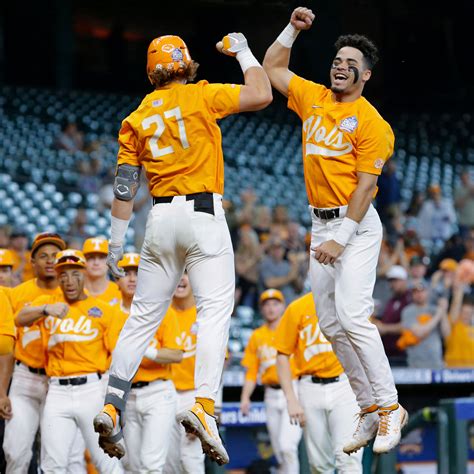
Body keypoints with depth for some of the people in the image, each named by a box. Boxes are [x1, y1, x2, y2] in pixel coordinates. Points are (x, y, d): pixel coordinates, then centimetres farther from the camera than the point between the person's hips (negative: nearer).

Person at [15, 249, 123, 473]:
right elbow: (20, 319, -8)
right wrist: (47, 309, -29)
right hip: (58, 391, 2)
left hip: (92, 389, -2)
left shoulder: (104, 310, 6)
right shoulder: (47, 302, 11)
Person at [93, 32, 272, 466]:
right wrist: (242, 52, 9)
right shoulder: (201, 96, 0)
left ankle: (113, 404, 8)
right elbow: (261, 95, -6)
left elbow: (125, 185, 10)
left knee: (144, 313, 12)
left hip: (161, 218, 5)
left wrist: (117, 239, 14)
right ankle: (204, 404, -29)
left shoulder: (136, 119, 13)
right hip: (203, 214, -5)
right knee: (215, 308, -11)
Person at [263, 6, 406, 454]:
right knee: (331, 324, 5)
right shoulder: (313, 98, 10)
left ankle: (389, 407, -13)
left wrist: (341, 240, -21)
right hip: (320, 223, 7)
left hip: (355, 224, -7)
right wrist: (292, 29, 10)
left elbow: (366, 185, -15)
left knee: (352, 316, -20)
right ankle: (369, 408, 12)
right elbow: (272, 69, 23)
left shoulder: (371, 123, -10)